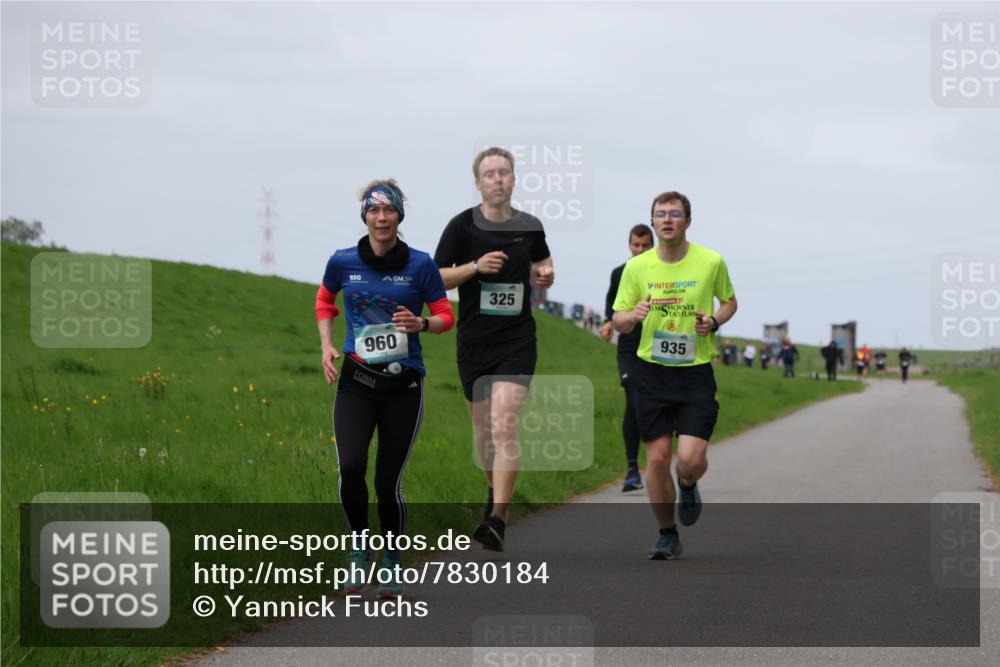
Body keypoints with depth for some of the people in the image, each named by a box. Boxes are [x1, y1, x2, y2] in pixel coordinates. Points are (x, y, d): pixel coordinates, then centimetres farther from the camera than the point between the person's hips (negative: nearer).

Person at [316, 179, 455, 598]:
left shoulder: (420, 265, -3)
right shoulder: (343, 262, 1)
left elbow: (446, 317, 4)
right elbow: (324, 301, 20)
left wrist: (422, 324, -17)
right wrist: (327, 346, 6)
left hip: (403, 386, -1)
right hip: (356, 382, 1)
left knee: (388, 481, 1)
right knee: (350, 468, -18)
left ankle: (392, 563, 22)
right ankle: (359, 548, 6)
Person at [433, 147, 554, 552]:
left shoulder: (530, 227, 5)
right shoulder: (462, 226, -2)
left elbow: (541, 262, 25)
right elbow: (435, 277, -2)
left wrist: (544, 275, 1)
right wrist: (474, 267, -17)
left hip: (517, 343, -1)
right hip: (473, 343, 1)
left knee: (504, 425, -15)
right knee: (483, 428, 12)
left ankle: (497, 519, -20)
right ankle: (495, 490, 40)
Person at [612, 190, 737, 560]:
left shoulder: (711, 262, -2)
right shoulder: (637, 267, 0)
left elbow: (729, 301, 14)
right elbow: (618, 320, 5)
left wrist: (714, 321, -7)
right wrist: (632, 315, -18)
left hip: (696, 372, -1)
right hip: (651, 373, 1)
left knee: (691, 459, -13)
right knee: (657, 458, -1)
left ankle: (688, 486, 26)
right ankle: (667, 536, 17)